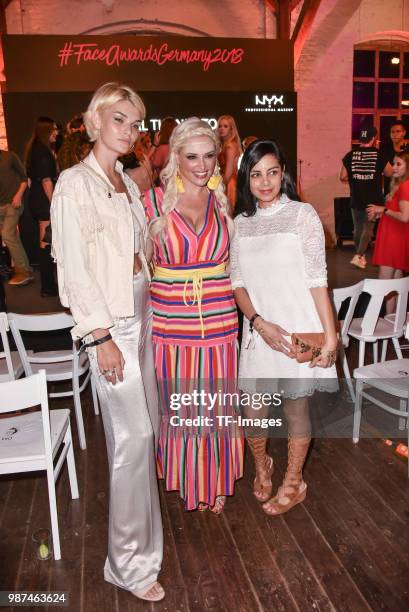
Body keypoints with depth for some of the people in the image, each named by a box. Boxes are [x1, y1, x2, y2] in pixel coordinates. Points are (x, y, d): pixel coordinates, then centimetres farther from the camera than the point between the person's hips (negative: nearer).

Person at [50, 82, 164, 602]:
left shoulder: (126, 182, 12)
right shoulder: (75, 183, -11)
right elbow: (73, 269, -16)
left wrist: (148, 306, 11)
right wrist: (100, 338, -18)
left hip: (140, 310, 8)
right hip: (107, 320, -8)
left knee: (144, 424, 16)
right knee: (133, 434, -4)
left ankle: (137, 505, 40)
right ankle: (130, 562, 12)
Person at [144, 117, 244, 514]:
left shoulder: (224, 201, 4)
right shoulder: (155, 201, -3)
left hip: (219, 321, 2)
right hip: (171, 322, -1)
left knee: (218, 407, 12)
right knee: (180, 409, 11)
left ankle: (217, 482, 34)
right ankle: (190, 483, 36)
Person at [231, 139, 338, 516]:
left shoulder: (302, 214, -5)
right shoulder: (241, 222, 5)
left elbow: (317, 280, -8)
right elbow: (237, 282, 4)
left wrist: (330, 336, -12)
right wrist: (259, 323, -10)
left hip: (299, 329, -3)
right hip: (260, 330, 3)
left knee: (296, 408, 9)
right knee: (253, 411, 9)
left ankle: (293, 483, 32)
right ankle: (262, 466, 40)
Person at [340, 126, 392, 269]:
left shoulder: (350, 155, -4)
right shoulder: (379, 155, -8)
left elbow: (343, 177, -1)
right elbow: (390, 174, 1)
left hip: (356, 199, 2)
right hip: (373, 199, -2)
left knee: (358, 228, 15)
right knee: (368, 228, 4)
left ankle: (361, 255, 26)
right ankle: (358, 256, -9)